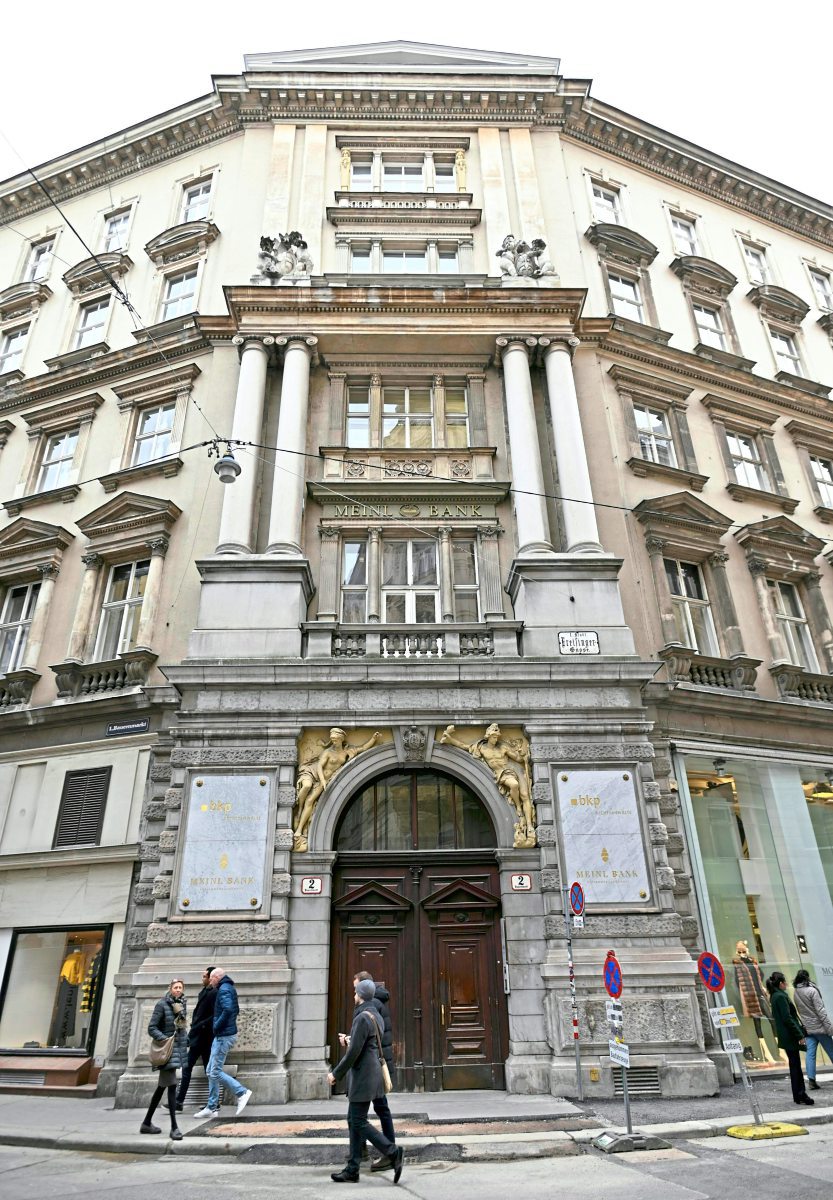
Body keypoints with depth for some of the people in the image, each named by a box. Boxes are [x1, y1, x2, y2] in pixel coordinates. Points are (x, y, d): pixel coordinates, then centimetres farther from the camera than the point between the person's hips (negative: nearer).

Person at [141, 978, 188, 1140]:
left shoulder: (182, 1004, 8)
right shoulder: (162, 1004, -11)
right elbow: (152, 1027, -11)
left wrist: (187, 1041, 10)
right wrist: (164, 1039, -22)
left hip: (179, 1047, 7)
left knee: (162, 1085, 16)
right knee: (171, 1085, -10)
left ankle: (147, 1123, 29)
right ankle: (174, 1127, -5)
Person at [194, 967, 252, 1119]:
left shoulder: (224, 989, -15)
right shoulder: (229, 988, 16)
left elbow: (228, 1010, -30)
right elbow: (236, 1010, 24)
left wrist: (217, 1026, -18)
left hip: (224, 1036, -10)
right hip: (222, 1036, 10)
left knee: (215, 1072, -7)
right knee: (211, 1071, 13)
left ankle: (242, 1092, -4)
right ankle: (212, 1107, 18)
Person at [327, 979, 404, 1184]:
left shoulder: (363, 1017, -18)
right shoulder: (375, 1016, 11)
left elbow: (354, 1052, -20)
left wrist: (336, 1074, -11)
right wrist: (349, 1041, 18)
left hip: (363, 1076, -10)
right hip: (370, 1073, 10)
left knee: (359, 1122, -3)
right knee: (354, 1121, 13)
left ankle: (393, 1153, -2)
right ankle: (352, 1170, 17)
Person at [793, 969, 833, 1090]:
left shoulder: (795, 993, 6)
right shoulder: (812, 991, -15)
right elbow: (820, 1011, -17)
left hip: (807, 1028, 5)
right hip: (819, 1027, -5)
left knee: (810, 1054, 3)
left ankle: (811, 1080, -3)